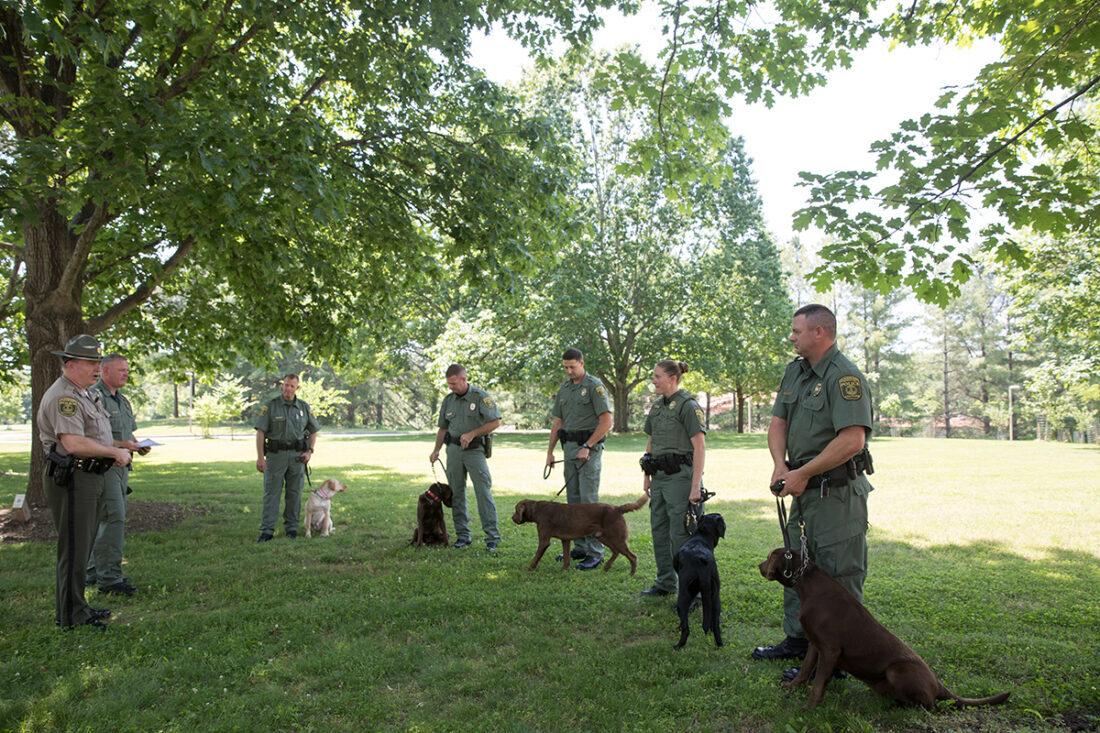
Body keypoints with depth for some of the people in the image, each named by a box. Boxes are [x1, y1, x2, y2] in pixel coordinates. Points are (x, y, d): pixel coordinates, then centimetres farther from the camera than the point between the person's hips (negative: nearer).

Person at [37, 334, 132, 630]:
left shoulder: (85, 394, 16)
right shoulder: (62, 397, -17)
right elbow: (74, 444, -27)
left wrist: (115, 450, 13)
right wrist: (115, 452, -17)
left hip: (91, 478, 11)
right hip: (72, 480, -10)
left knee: (83, 546, 17)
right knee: (74, 549, -3)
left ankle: (74, 606, 29)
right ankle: (70, 615, 6)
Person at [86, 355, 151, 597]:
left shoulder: (122, 400, 19)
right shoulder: (94, 397, -11)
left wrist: (138, 445, 8)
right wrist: (120, 445, -23)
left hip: (121, 466, 9)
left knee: (113, 519, 12)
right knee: (113, 518, -13)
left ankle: (92, 572, 22)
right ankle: (109, 578, -8)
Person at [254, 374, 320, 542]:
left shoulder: (304, 408, 7)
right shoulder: (271, 406, -2)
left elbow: (313, 431, 15)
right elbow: (260, 432, -5)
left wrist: (309, 451, 1)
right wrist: (260, 457, -12)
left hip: (297, 456, 2)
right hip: (275, 455, -2)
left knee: (294, 493, 7)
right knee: (271, 493, -2)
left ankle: (291, 527, 18)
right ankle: (267, 530, 1)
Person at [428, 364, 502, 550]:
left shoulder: (481, 396, -6)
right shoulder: (448, 400, 10)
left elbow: (495, 422, -9)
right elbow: (443, 428, 17)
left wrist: (472, 433, -15)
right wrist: (436, 450, 4)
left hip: (475, 450, -5)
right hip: (454, 449, 5)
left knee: (483, 492, -9)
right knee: (456, 493, 6)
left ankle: (492, 537, -5)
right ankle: (462, 536, 15)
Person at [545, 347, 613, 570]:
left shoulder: (595, 386, -8)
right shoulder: (564, 388, 15)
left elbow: (606, 421, -14)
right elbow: (557, 422, 19)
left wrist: (587, 447, -17)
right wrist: (550, 451, 14)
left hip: (589, 446, -7)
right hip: (569, 446, 8)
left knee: (589, 499, -9)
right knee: (573, 499, 10)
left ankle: (595, 552, -5)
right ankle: (580, 547, 18)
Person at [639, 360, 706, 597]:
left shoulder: (688, 406, -11)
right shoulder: (657, 406, 13)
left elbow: (700, 447, -15)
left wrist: (696, 486, -19)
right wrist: (647, 475, 16)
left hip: (680, 475, -8)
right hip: (660, 477, 8)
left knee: (680, 533, -6)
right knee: (659, 530, 12)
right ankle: (665, 583, 25)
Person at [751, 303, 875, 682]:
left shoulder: (845, 377, -17)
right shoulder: (795, 371, 11)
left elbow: (852, 440, -25)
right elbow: (777, 423, 12)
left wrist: (803, 474, -19)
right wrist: (780, 465, -5)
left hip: (837, 491, -9)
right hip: (804, 488, 9)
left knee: (838, 575, -1)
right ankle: (798, 640, 32)